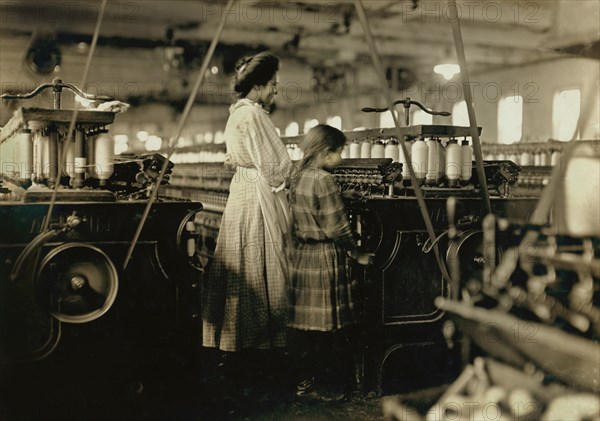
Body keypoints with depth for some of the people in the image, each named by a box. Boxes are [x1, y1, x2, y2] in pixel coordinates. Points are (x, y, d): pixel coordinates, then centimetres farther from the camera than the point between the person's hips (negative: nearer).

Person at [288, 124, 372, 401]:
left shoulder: (298, 178, 9)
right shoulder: (324, 180, -15)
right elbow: (337, 227, -15)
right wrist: (357, 254, -4)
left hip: (300, 254, 8)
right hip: (324, 257, -8)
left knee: (305, 321, 13)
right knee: (325, 323, 2)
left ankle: (303, 380, 22)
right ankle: (315, 383, 10)